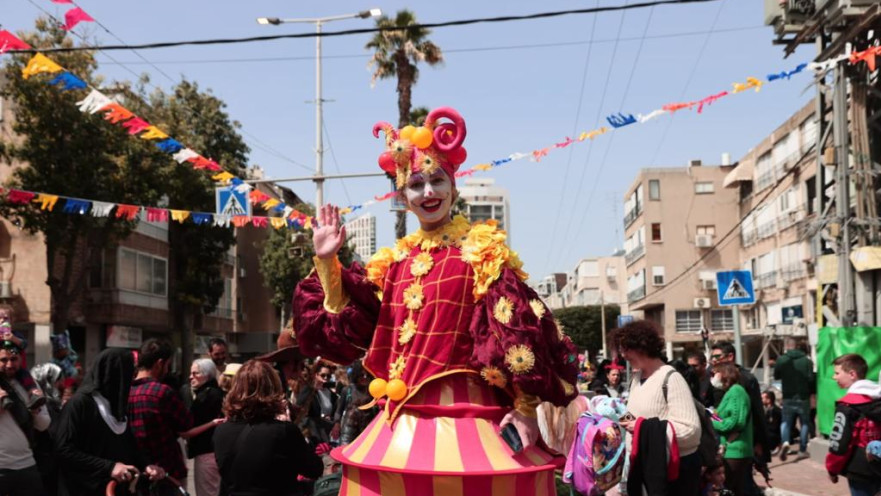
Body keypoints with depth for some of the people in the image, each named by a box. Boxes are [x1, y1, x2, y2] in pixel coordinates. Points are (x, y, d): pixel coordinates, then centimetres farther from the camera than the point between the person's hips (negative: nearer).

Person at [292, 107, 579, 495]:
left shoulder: (482, 250, -3)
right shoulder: (394, 259, 12)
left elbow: (516, 327, -8)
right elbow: (347, 321, 13)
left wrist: (526, 406, -13)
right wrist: (327, 262, 6)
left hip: (467, 414, -5)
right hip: (403, 421, 5)